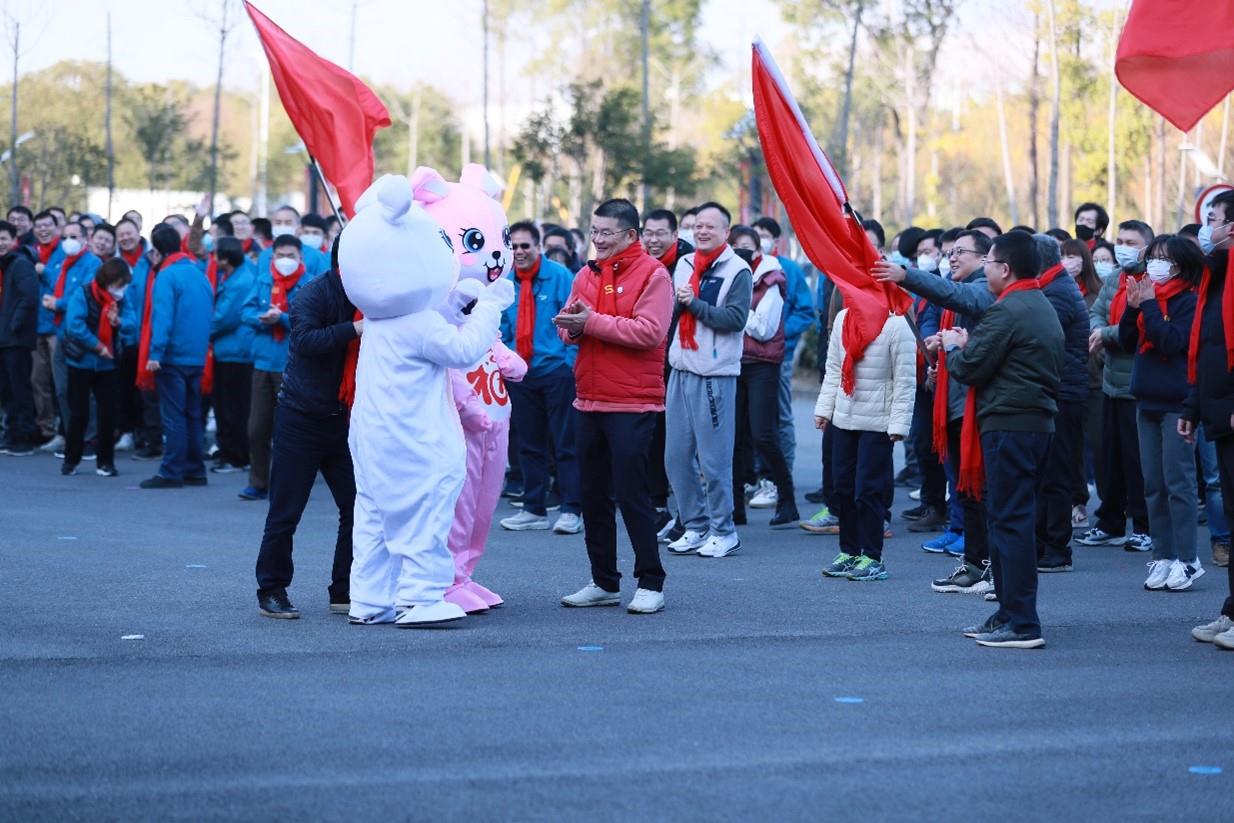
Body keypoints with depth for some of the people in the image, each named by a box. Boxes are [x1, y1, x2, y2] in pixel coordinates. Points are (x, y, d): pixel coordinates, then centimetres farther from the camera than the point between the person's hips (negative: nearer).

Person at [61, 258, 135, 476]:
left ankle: (106, 462, 11)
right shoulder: (83, 294, -14)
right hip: (81, 361, -3)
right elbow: (75, 325, -22)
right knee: (78, 413, 4)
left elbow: (132, 325, -6)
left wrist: (118, 322, -28)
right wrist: (98, 347, -19)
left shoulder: (121, 299, 0)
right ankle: (71, 460, 16)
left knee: (108, 412, 2)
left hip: (107, 364, 3)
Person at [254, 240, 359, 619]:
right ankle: (271, 591, 10)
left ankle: (345, 591, 11)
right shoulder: (314, 294, -11)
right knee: (285, 512, -1)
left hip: (342, 419, 6)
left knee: (358, 506, 1)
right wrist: (354, 329, -32)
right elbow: (305, 339, -27)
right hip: (300, 416, -6)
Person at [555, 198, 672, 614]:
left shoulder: (652, 274, -7)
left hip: (632, 404, -7)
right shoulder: (588, 274, 13)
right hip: (589, 400, 7)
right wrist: (571, 324, -10)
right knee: (593, 494, 11)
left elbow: (649, 331, -19)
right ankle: (604, 582, 21)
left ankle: (650, 583, 4)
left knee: (631, 493, -6)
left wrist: (593, 321, -18)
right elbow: (568, 326, 13)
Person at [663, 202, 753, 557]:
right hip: (681, 371, 6)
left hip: (716, 376, -6)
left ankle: (723, 530, 7)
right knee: (677, 456, 7)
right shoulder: (684, 265, 13)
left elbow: (735, 319, -16)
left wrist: (693, 303, -13)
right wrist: (678, 301, -6)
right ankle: (695, 527, 18)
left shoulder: (737, 270, -5)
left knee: (714, 459, -4)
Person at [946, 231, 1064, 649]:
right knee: (1015, 518, 16)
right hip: (1039, 422, 10)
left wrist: (953, 347, 7)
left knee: (1010, 520, -8)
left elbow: (970, 368, -16)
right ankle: (1010, 613, 22)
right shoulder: (1045, 309, 17)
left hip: (1008, 426, -10)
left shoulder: (1007, 311, -14)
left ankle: (1022, 623, -8)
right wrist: (969, 345, 16)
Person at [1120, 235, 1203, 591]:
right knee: (1153, 485, 8)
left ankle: (1187, 559, -4)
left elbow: (1172, 341, -20)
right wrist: (1132, 307, -3)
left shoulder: (1188, 301, -8)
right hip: (1147, 401, 7)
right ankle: (1163, 557, 13)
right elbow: (1127, 342, 10)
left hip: (1176, 403, -7)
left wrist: (1149, 305, -17)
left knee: (1177, 482, -7)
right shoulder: (1147, 295, 12)